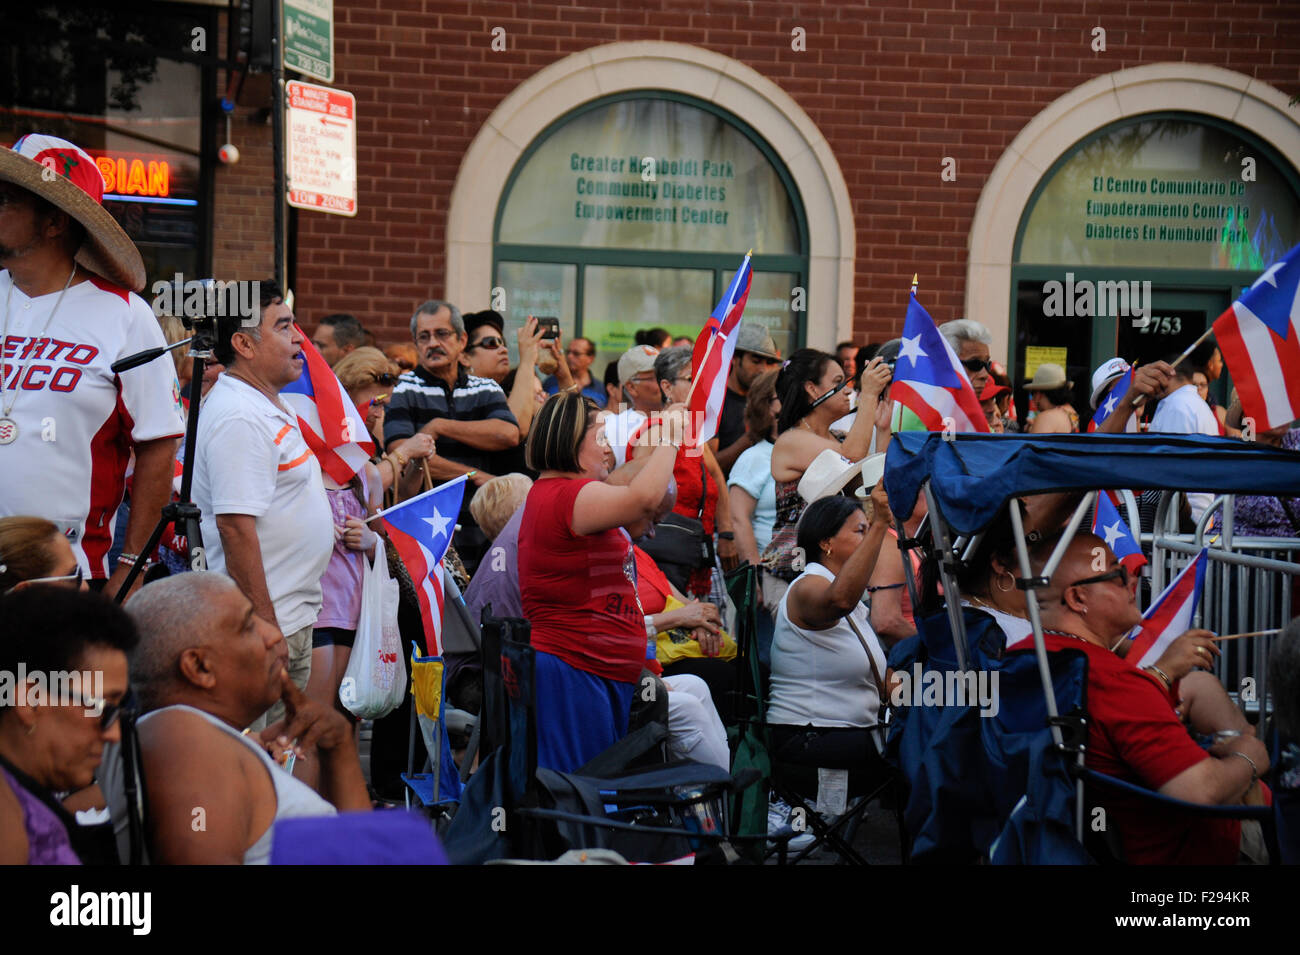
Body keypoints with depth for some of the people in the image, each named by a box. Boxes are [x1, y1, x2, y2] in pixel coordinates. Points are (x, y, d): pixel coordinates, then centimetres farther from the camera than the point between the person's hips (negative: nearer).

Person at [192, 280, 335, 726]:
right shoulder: (239, 418, -18)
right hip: (265, 624, -10)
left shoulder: (269, 408, 15)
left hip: (289, 620, 10)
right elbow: (236, 526, -24)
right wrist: (266, 627, -24)